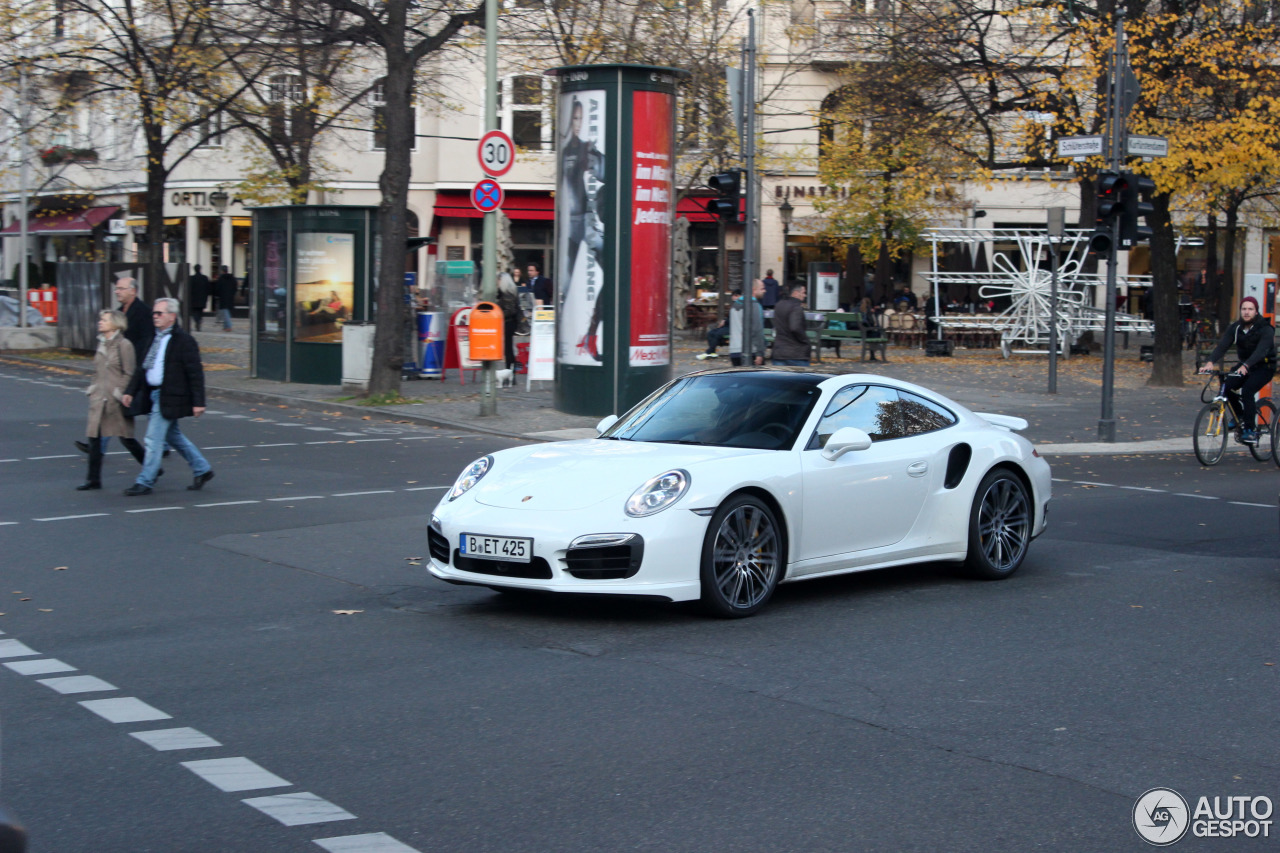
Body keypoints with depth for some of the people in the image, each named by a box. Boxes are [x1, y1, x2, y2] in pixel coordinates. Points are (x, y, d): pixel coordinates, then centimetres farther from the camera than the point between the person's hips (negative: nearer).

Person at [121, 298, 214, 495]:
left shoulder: (183, 341, -13)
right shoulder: (154, 339, 12)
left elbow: (195, 373, -14)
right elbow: (142, 367, 18)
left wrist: (198, 402, -17)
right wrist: (130, 391, 12)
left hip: (169, 399, -9)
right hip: (155, 396, 9)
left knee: (154, 439, -7)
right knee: (173, 436, 17)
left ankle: (145, 482, 1)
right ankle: (202, 469, 29)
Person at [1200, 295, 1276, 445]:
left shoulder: (1265, 329, -19)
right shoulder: (1235, 328, -3)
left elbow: (1261, 350, -35)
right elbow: (1222, 345, -15)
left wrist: (1246, 366, -52)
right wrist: (1210, 362, -34)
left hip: (1264, 366, -5)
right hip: (1244, 364, 6)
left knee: (1247, 391, -29)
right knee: (1226, 386, -18)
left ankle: (1250, 430, -23)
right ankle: (1240, 417, 7)